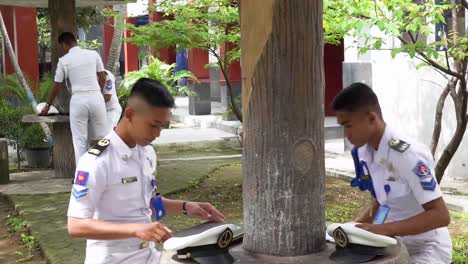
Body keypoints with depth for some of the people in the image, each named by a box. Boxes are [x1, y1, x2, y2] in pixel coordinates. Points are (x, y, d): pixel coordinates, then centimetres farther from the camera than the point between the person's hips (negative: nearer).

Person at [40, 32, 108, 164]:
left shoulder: (64, 60, 4)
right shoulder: (93, 54, 7)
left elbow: (56, 86, 10)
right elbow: (103, 79, 10)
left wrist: (47, 105, 22)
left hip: (78, 100, -1)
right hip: (96, 98, 2)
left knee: (80, 139, 5)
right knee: (102, 136, 10)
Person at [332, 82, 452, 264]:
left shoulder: (407, 155, -25)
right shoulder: (364, 154, -3)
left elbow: (441, 216, -26)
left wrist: (385, 229, -32)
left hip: (427, 248, -7)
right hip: (396, 245, 7)